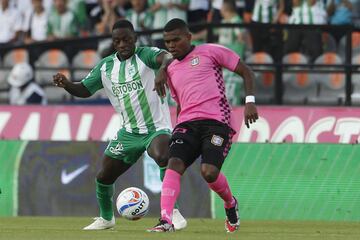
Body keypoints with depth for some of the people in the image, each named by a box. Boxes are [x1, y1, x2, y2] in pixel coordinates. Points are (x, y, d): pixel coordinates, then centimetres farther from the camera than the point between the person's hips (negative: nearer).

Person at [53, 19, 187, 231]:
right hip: (129, 132, 6)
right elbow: (84, 90, 11)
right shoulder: (105, 67, 5)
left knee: (162, 157, -36)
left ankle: (173, 212, -29)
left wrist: (163, 69, -57)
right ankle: (106, 218, 34)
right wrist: (66, 84, -11)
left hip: (156, 128, -6)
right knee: (104, 177, 8)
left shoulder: (145, 55, -10)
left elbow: (163, 57, -32)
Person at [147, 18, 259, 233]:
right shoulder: (171, 70, 25)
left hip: (217, 121, -5)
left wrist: (250, 101, -4)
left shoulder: (210, 52, 7)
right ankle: (166, 221, -34)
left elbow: (246, 72, 8)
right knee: (174, 164, -23)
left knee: (209, 171, -23)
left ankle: (230, 204, 10)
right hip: (187, 123, 5)